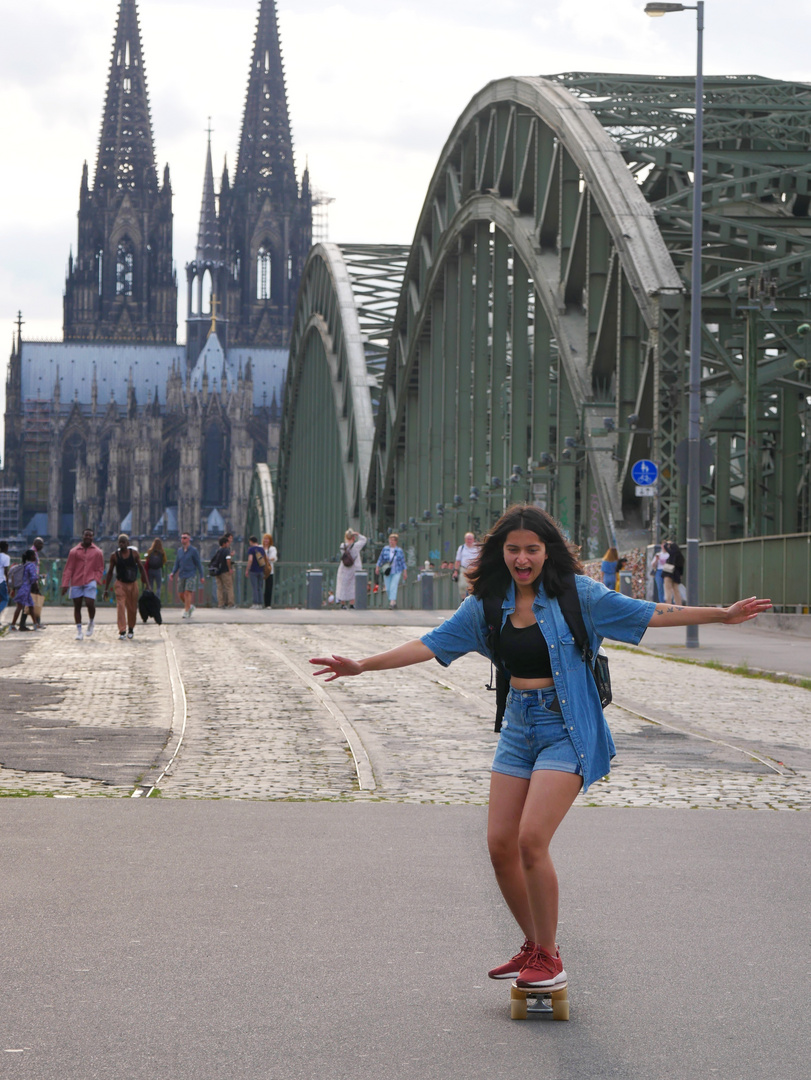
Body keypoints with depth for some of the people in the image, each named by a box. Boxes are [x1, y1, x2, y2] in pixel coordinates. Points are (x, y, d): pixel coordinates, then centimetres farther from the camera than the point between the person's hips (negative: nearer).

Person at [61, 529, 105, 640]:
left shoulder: (97, 552, 8)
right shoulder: (74, 551, 7)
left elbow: (100, 569, 12)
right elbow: (68, 569, 5)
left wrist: (96, 580, -4)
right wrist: (65, 584, -2)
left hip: (90, 582, -1)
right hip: (76, 583, 1)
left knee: (90, 604, -14)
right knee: (77, 606, 2)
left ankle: (91, 622, 16)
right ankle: (79, 630, 9)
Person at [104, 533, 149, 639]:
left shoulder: (134, 553, -2)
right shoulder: (114, 555, -4)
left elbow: (141, 568, 3)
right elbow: (110, 572, 3)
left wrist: (147, 584, -2)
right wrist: (106, 589, 1)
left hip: (133, 583, 1)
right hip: (120, 583, -1)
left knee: (132, 608, 8)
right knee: (120, 607, -15)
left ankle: (131, 629, 30)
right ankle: (122, 631, -18)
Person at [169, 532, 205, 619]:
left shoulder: (193, 550, -4)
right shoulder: (180, 551, 10)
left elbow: (198, 564, -2)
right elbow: (177, 564, 14)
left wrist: (202, 576, -3)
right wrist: (173, 573, -2)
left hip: (191, 575, -5)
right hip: (181, 575, 5)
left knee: (188, 593, -14)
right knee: (181, 594, 5)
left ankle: (186, 612, -11)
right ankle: (190, 606, 29)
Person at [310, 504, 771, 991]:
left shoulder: (576, 594, -6)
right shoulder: (488, 603, 6)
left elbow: (648, 613, -4)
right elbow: (432, 644, 8)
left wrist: (722, 614, -9)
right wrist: (363, 665, 3)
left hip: (567, 729, -5)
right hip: (519, 727, 5)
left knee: (531, 840, -17)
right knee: (501, 844, 2)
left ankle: (551, 960, -3)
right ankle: (534, 946, 23)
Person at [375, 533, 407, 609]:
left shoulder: (400, 550, 0)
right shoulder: (385, 549, 2)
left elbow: (403, 562, 5)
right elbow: (380, 559, 6)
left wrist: (405, 572, 5)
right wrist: (377, 567, -4)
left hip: (396, 572, -2)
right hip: (387, 572, 2)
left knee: (393, 587, -16)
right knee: (388, 589, 2)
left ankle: (392, 603, -19)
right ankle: (394, 601, 22)